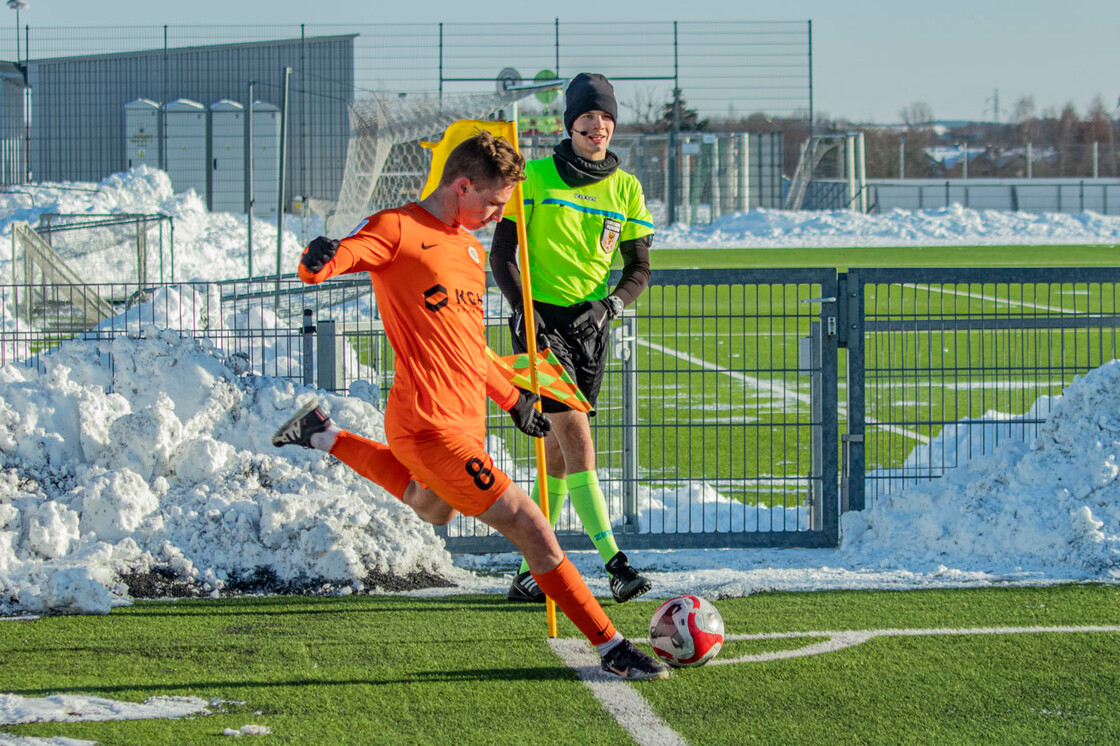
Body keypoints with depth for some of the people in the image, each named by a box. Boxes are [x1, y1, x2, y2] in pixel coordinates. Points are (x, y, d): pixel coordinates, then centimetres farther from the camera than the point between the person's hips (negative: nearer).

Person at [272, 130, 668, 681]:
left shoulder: (471, 249, 17)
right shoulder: (399, 230, -10)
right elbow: (320, 265, -23)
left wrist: (511, 399, 31)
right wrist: (319, 262, -46)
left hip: (466, 418, 10)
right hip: (430, 423, -10)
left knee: (431, 509, 36)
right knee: (528, 526, -12)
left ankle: (325, 437, 43)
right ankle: (610, 647, -7)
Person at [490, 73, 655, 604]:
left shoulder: (625, 188, 9)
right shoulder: (535, 178, -1)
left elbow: (639, 269, 10)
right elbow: (502, 254, 0)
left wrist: (611, 304, -9)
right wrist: (521, 307, -14)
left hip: (591, 324, 4)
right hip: (541, 320, -4)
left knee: (559, 451, 6)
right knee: (576, 435, -16)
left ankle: (531, 570, 14)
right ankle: (615, 563, -22)